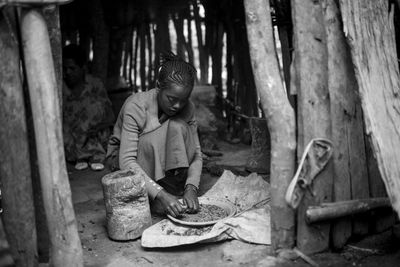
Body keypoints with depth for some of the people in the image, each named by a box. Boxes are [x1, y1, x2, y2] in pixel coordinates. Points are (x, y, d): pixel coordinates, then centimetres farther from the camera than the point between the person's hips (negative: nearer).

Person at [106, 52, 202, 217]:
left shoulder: (187, 108, -14)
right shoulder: (136, 106, -28)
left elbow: (196, 153, -13)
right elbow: (127, 161, -34)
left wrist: (191, 188, -32)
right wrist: (160, 194, -44)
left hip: (163, 166, 4)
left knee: (178, 128, -25)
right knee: (151, 142, -35)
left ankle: (175, 190, -21)